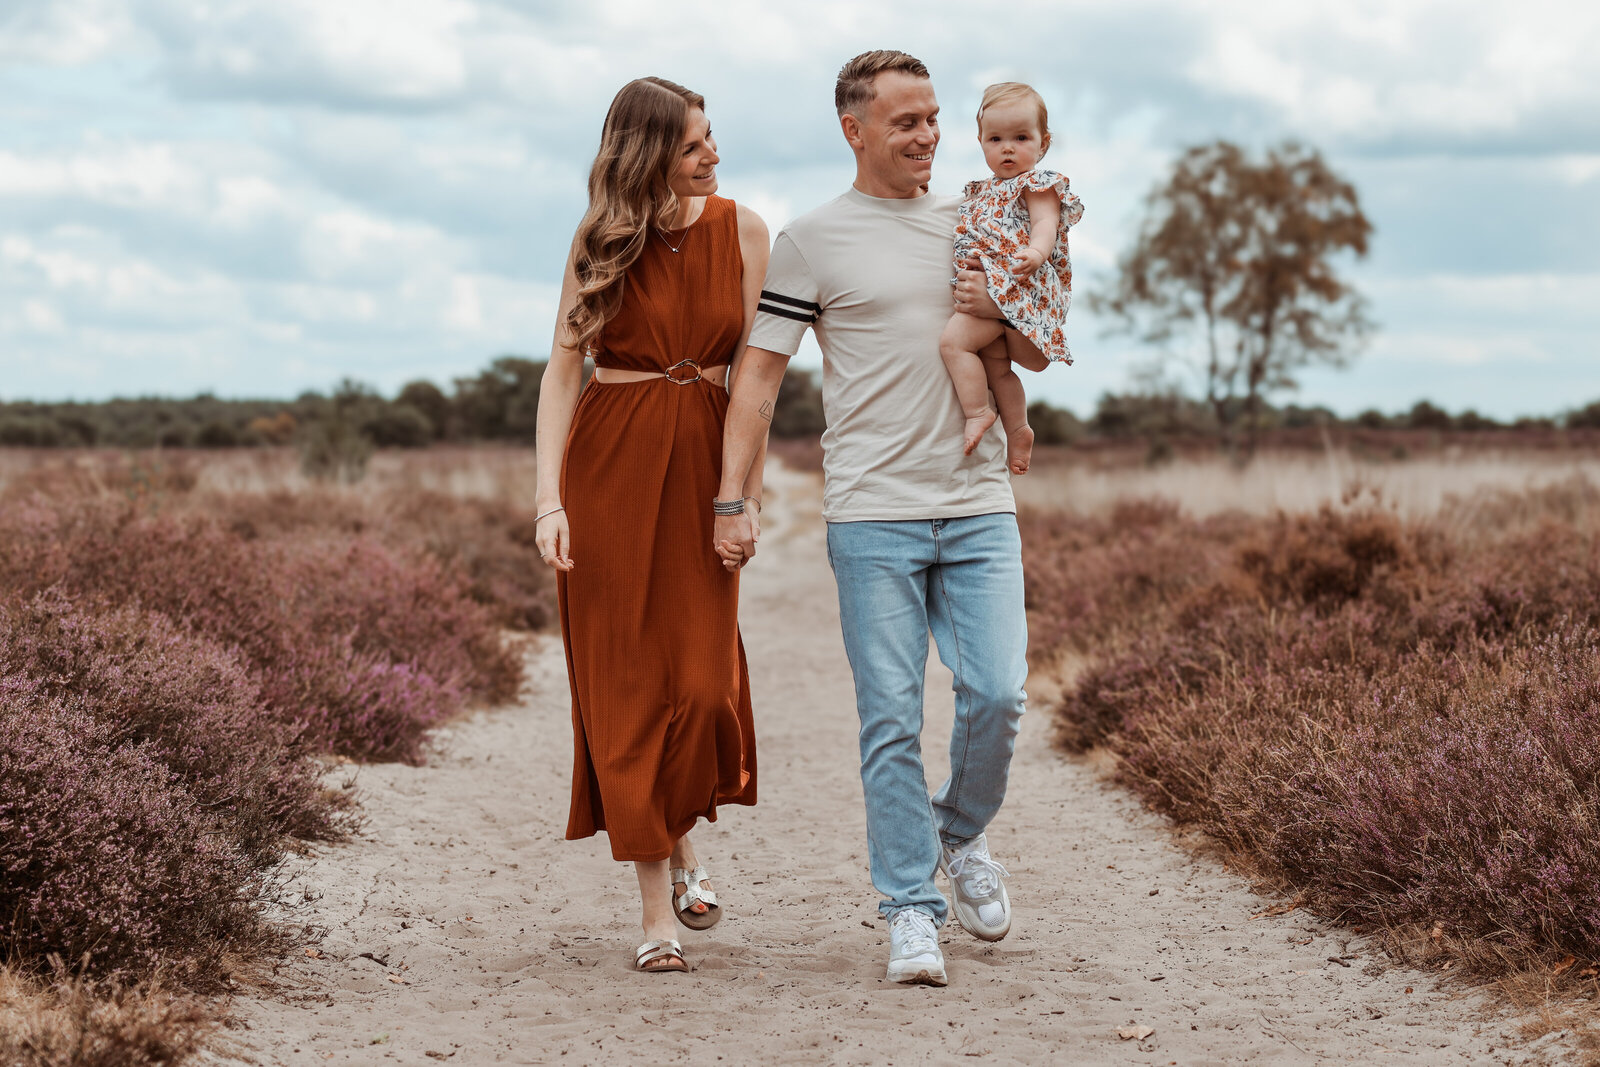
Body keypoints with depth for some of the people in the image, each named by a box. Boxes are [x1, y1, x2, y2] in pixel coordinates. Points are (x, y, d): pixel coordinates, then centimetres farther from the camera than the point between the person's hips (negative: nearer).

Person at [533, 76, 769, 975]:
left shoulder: (741, 230, 1)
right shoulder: (602, 239, -2)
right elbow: (564, 369, -3)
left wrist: (750, 482, -3)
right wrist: (550, 498, -12)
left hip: (702, 463, 1)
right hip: (610, 462, -1)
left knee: (702, 680, -8)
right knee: (625, 685, -1)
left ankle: (680, 839, 22)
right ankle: (656, 908, 5)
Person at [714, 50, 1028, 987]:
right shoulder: (813, 241, 3)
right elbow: (761, 372, 2)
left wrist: (1000, 311, 0)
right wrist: (731, 501, -6)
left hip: (979, 504, 3)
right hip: (873, 513, -3)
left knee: (997, 693, -5)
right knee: (892, 717, -3)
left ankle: (962, 835, 23)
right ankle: (912, 911, 4)